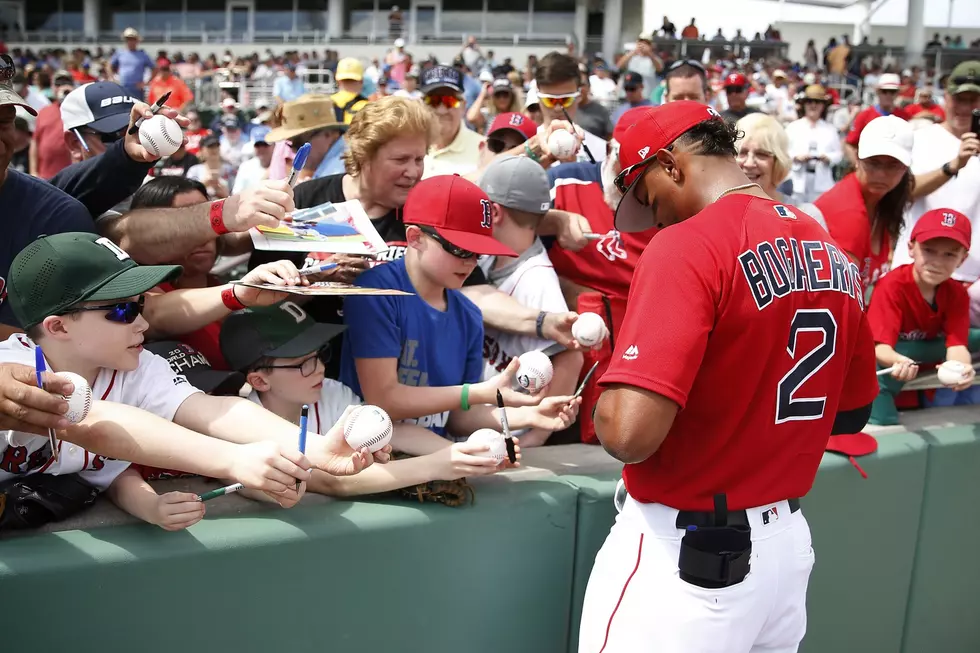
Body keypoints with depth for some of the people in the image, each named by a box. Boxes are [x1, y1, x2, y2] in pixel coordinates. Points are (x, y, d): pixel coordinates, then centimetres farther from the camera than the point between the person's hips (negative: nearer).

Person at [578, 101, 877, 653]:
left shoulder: (687, 245, -19)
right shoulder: (833, 253, 4)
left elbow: (629, 433, -28)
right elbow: (852, 412, 16)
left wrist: (605, 405, -7)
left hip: (684, 555, -7)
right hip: (789, 541, 8)